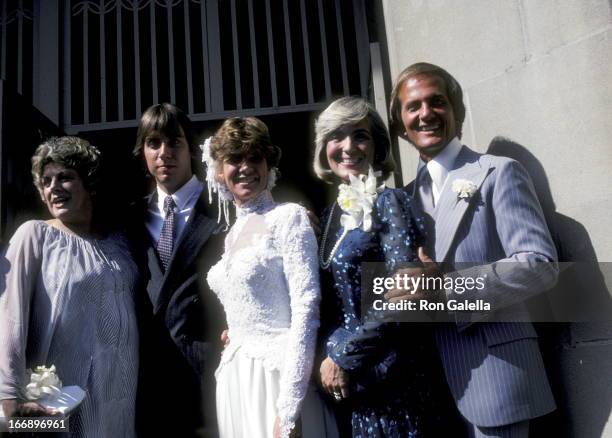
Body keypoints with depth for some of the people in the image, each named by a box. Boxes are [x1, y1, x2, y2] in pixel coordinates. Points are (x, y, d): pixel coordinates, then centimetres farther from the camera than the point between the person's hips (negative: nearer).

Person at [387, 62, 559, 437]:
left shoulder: (499, 173, -5)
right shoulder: (407, 196, 13)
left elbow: (541, 264, -14)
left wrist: (449, 284, -24)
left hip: (492, 373, -6)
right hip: (434, 377, 6)